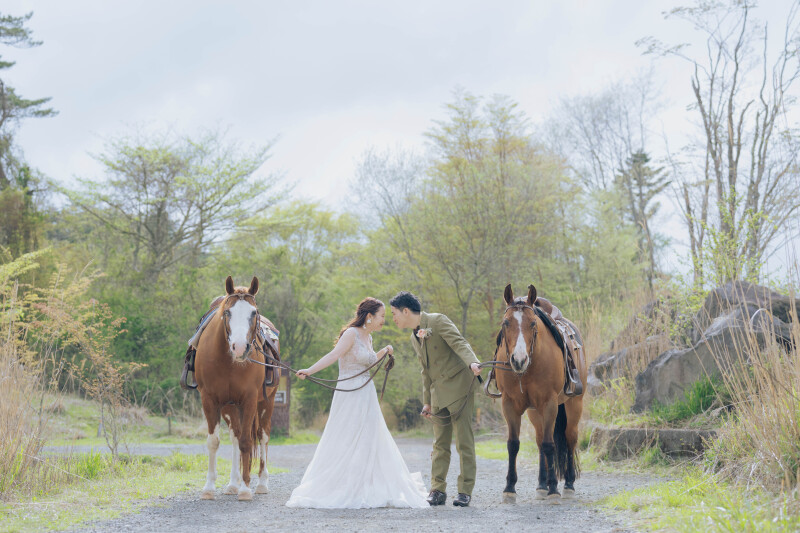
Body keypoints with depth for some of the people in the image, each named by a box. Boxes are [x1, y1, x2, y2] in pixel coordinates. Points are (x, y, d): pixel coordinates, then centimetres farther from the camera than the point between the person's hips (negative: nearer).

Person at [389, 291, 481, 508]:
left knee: (464, 441, -5)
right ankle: (438, 489, 10)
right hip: (438, 392, 8)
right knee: (440, 443, 7)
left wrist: (472, 362, -38)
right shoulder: (415, 337, 18)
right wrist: (427, 401, 21)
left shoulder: (438, 321, -6)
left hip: (458, 386, -8)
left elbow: (459, 343, -19)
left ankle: (465, 490, -1)